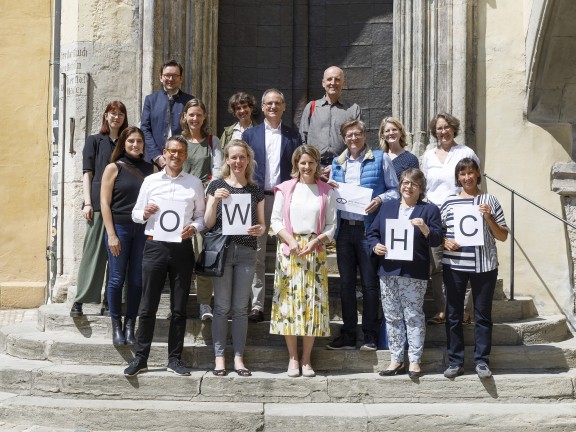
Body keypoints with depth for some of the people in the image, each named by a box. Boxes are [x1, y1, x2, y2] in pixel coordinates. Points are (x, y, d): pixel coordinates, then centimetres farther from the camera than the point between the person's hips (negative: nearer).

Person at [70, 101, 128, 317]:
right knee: (93, 251, -5)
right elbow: (87, 173, 4)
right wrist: (87, 203, -6)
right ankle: (79, 300, -2)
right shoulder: (94, 141, 10)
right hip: (99, 203, -3)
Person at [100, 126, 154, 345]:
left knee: (137, 280, 4)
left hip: (143, 230, 3)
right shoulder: (114, 168, 2)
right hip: (119, 228, -2)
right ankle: (116, 327, 10)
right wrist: (111, 234, -9)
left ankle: (130, 327, 12)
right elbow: (104, 202, -2)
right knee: (117, 278, 0)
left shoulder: (150, 169, 10)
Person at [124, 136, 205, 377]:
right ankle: (140, 358, 8)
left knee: (179, 307, 6)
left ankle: (175, 358, 14)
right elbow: (135, 214, 12)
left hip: (182, 248, 0)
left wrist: (194, 227, -11)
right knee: (148, 306, 1)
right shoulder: (150, 181, 8)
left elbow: (201, 215, 9)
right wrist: (145, 214, -10)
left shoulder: (195, 184, 8)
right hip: (155, 246, 0)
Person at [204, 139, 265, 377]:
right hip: (222, 250, -2)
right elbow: (208, 223, 0)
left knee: (241, 307, 5)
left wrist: (259, 230, -10)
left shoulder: (256, 190, 10)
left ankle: (238, 357, 12)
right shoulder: (217, 185, 3)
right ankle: (219, 357, 9)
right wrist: (215, 201, -15)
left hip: (247, 252, 2)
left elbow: (262, 224, 13)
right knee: (222, 306, 1)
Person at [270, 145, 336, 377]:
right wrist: (291, 240, -11)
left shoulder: (327, 191, 7)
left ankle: (306, 359, 8)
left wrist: (316, 241, -10)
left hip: (315, 251, 1)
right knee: (289, 300, -2)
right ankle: (293, 358, 8)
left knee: (313, 301, -1)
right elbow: (276, 221, 3)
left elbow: (331, 225, 6)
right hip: (289, 250, 0)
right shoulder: (285, 189, 5)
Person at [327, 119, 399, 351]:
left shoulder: (380, 159, 2)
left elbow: (395, 190, 1)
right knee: (346, 283, 8)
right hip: (344, 228, 5)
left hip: (368, 228, -4)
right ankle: (348, 335, 16)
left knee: (370, 283, 0)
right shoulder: (337, 163, 16)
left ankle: (370, 336, 9)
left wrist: (380, 199, -17)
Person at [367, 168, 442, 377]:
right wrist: (375, 245, -5)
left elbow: (437, 240, -4)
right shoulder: (387, 207, 15)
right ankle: (396, 360, 17)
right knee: (392, 317, 8)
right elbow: (372, 232, 15)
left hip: (414, 273, -4)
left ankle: (414, 361, 8)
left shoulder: (429, 210, 3)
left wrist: (425, 229, -22)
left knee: (414, 317, 0)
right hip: (388, 271, 4)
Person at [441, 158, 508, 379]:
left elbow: (503, 236, 5)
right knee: (453, 314, 5)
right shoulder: (450, 201, 4)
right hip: (454, 265, 1)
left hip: (484, 266, -1)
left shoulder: (489, 200, 4)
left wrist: (488, 218, -9)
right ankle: (455, 361, 13)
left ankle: (482, 361, 12)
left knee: (483, 314, 4)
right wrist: (445, 242, -8)